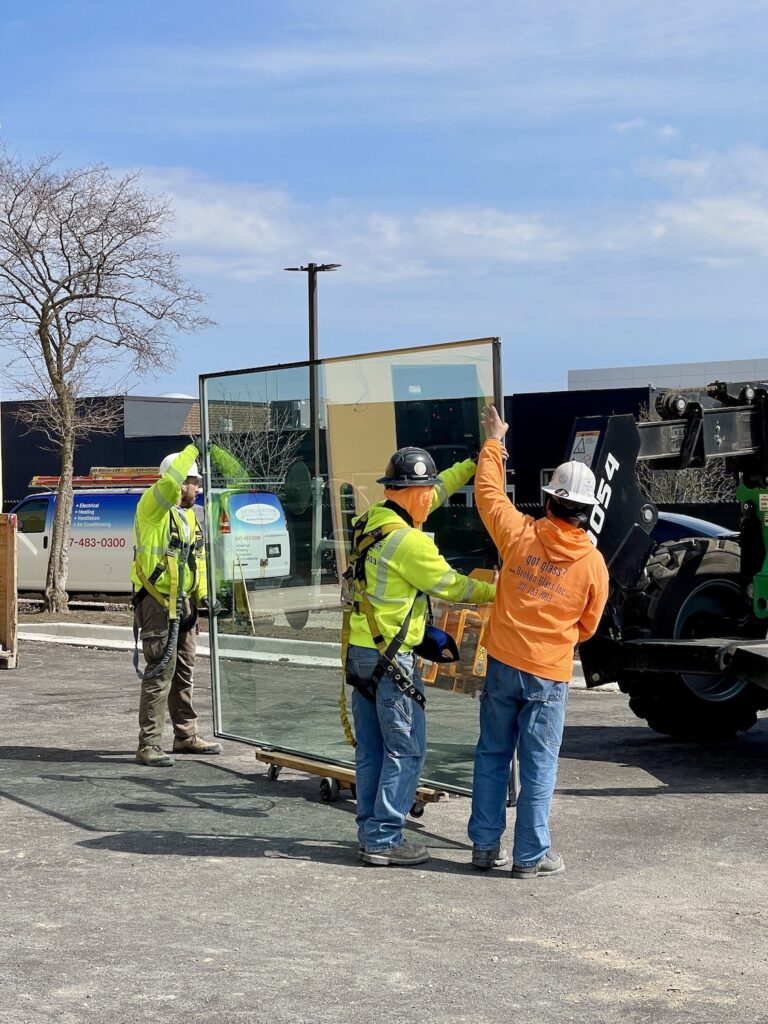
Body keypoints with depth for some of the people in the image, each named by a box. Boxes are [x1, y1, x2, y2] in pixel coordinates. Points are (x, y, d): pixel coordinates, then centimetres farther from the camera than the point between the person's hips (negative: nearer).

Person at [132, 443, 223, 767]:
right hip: (157, 602, -8)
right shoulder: (152, 507, -10)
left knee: (184, 673, 15)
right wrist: (194, 449, -24)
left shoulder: (190, 517, 15)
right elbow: (169, 482, -32)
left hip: (184, 603, 8)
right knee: (160, 672, -10)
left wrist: (202, 594, 6)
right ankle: (148, 745, -7)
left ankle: (186, 735, 26)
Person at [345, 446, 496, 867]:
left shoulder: (376, 519, 7)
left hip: (361, 652, 9)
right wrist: (496, 591, 2)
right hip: (391, 658, -9)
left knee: (371, 749, 14)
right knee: (406, 750, -1)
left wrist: (474, 464, 27)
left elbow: (435, 492, 22)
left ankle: (370, 833, 20)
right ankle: (384, 839, 1)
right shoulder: (406, 540, -20)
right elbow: (450, 585, -11)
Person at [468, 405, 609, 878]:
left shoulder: (520, 534, -7)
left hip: (503, 665, 2)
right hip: (550, 675, -2)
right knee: (539, 766, 5)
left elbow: (488, 491, 11)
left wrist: (494, 442, 24)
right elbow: (588, 626, 6)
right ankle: (531, 855, 10)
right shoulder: (593, 562, -7)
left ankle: (485, 845, 20)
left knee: (493, 756, 14)